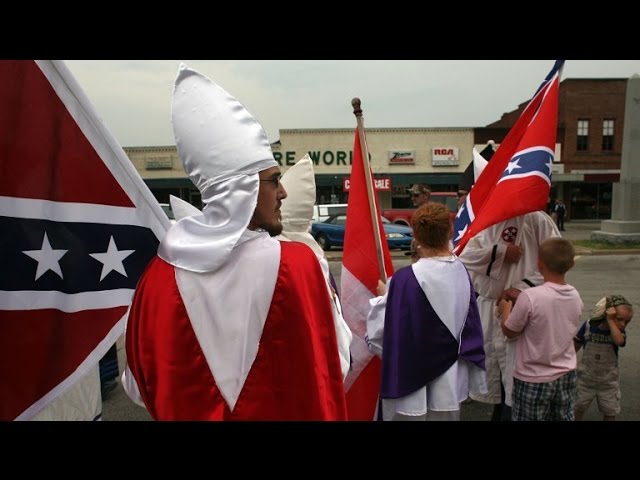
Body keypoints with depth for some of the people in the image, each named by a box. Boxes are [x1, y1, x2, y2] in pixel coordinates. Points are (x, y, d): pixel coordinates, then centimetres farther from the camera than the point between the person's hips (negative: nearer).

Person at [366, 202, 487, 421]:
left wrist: (382, 296, -4)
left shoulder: (406, 279, -26)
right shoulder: (461, 272, -7)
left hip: (412, 381, -5)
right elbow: (470, 325, 5)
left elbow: (387, 331, -18)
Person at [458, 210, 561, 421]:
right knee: (490, 361, 15)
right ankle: (499, 412, 35)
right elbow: (466, 256, -3)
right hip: (488, 305, 5)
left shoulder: (536, 218, -6)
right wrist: (501, 251, -15)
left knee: (515, 368, -4)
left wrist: (522, 287, -18)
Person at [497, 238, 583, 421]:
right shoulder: (575, 296, -5)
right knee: (564, 418, 20)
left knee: (530, 418, 10)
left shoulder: (530, 297, -25)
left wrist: (505, 309, 7)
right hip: (566, 376, 6)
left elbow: (509, 331, -12)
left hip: (533, 380, -5)